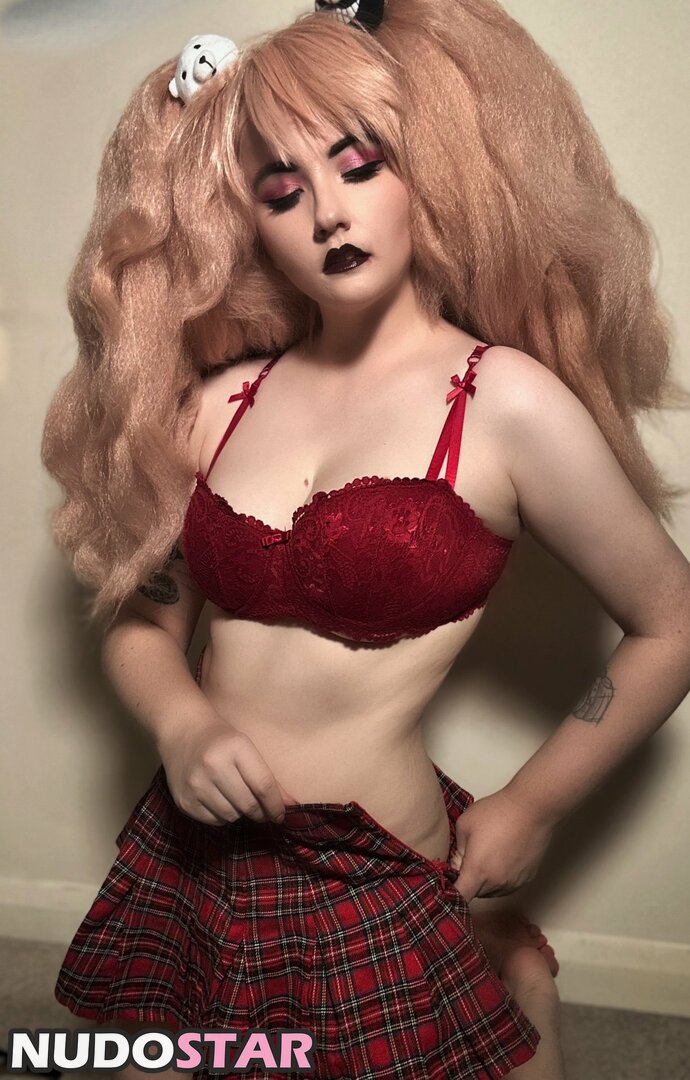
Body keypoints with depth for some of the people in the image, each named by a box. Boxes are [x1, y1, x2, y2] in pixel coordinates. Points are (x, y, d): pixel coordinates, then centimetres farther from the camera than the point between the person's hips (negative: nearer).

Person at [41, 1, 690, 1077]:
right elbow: (139, 618, 8)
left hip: (371, 887, -4)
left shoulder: (506, 402, -10)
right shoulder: (222, 399, 0)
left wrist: (531, 807, 0)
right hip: (181, 865, 5)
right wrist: (181, 723, -12)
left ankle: (510, 974, 36)